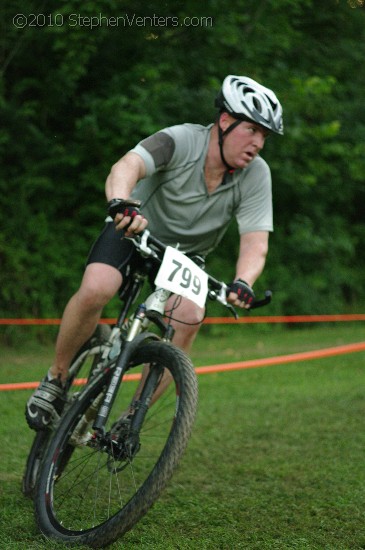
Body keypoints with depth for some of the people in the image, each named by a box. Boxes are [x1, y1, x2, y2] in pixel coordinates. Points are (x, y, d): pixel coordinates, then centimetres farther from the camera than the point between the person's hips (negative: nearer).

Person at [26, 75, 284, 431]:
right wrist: (122, 205, -66)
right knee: (95, 290, -31)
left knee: (189, 316, -27)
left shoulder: (256, 175, -18)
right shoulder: (181, 141, -27)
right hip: (135, 231, -2)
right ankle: (56, 379, -5)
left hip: (186, 255, 3)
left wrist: (242, 283, -45)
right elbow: (126, 167, -43)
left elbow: (256, 241, -24)